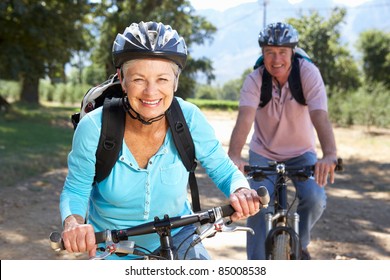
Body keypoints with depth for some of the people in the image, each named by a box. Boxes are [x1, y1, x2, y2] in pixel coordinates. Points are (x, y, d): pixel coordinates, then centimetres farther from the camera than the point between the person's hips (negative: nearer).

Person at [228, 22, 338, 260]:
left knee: (315, 199, -22)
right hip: (264, 153, 0)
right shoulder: (255, 80, -19)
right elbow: (245, 118, -35)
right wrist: (234, 156, -53)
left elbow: (320, 116, -34)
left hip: (301, 152, 0)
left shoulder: (308, 73, -21)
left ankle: (300, 244, 10)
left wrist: (330, 155, -52)